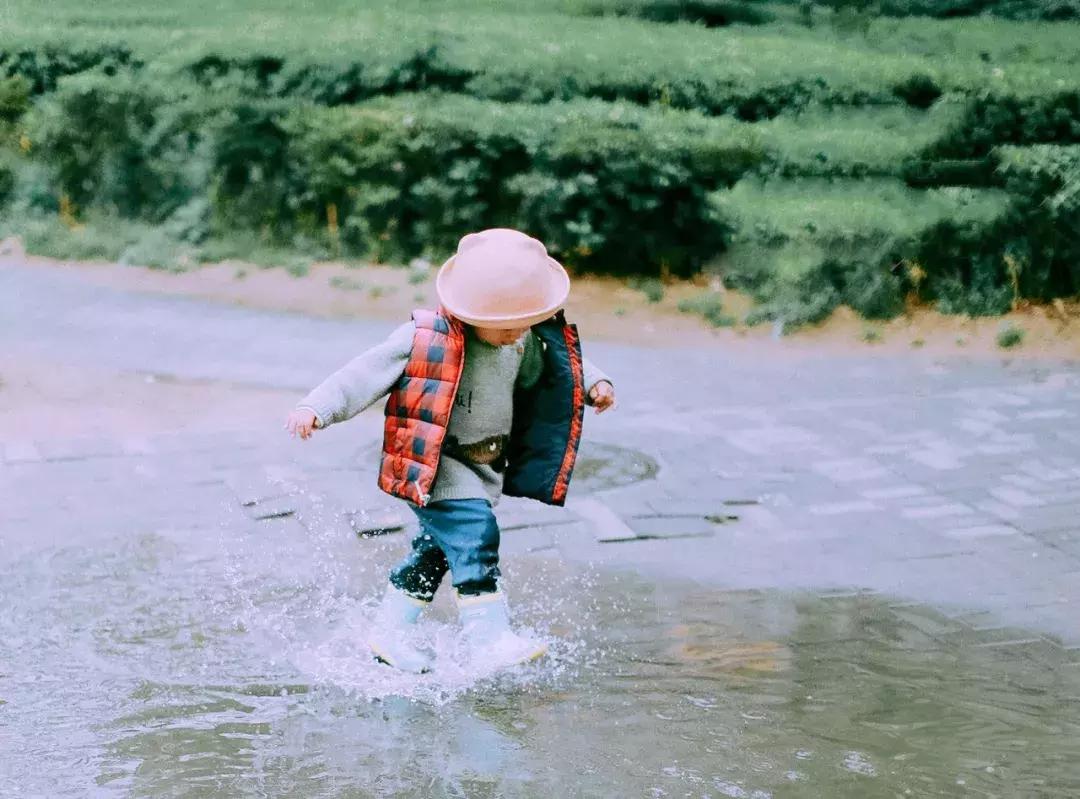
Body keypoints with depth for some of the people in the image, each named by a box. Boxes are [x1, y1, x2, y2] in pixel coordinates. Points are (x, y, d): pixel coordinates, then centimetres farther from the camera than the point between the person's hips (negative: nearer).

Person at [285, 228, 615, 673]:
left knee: (436, 550, 14)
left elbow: (554, 369, 21)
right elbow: (367, 374, -16)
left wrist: (594, 383, 4)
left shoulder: (525, 345, 2)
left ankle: (389, 633, 28)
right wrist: (315, 409, -22)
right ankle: (488, 637, -18)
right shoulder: (426, 340, -18)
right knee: (475, 531, -22)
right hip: (432, 464, -7)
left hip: (484, 468, 7)